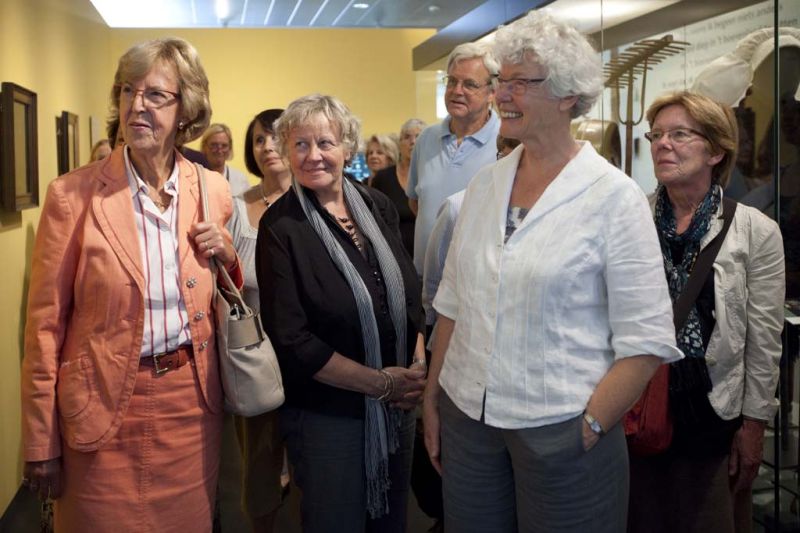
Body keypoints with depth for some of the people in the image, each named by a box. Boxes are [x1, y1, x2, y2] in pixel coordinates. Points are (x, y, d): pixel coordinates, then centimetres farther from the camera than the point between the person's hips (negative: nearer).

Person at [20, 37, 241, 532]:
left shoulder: (213, 190, 0)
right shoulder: (73, 194, -11)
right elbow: (46, 324, -7)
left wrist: (226, 255, -8)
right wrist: (40, 444, -5)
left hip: (192, 402, 3)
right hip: (104, 409, -3)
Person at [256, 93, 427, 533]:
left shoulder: (377, 206, 2)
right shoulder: (281, 227, -14)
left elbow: (410, 295, 9)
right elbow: (291, 340, -17)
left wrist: (418, 367, -5)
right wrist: (382, 382, -17)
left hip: (398, 405, 5)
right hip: (327, 412, -5)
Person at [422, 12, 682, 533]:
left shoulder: (614, 196, -10)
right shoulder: (485, 183, 5)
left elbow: (647, 339, -11)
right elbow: (452, 304, 10)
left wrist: (589, 428, -13)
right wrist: (432, 400, 9)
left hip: (562, 429, -4)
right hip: (467, 413, 5)